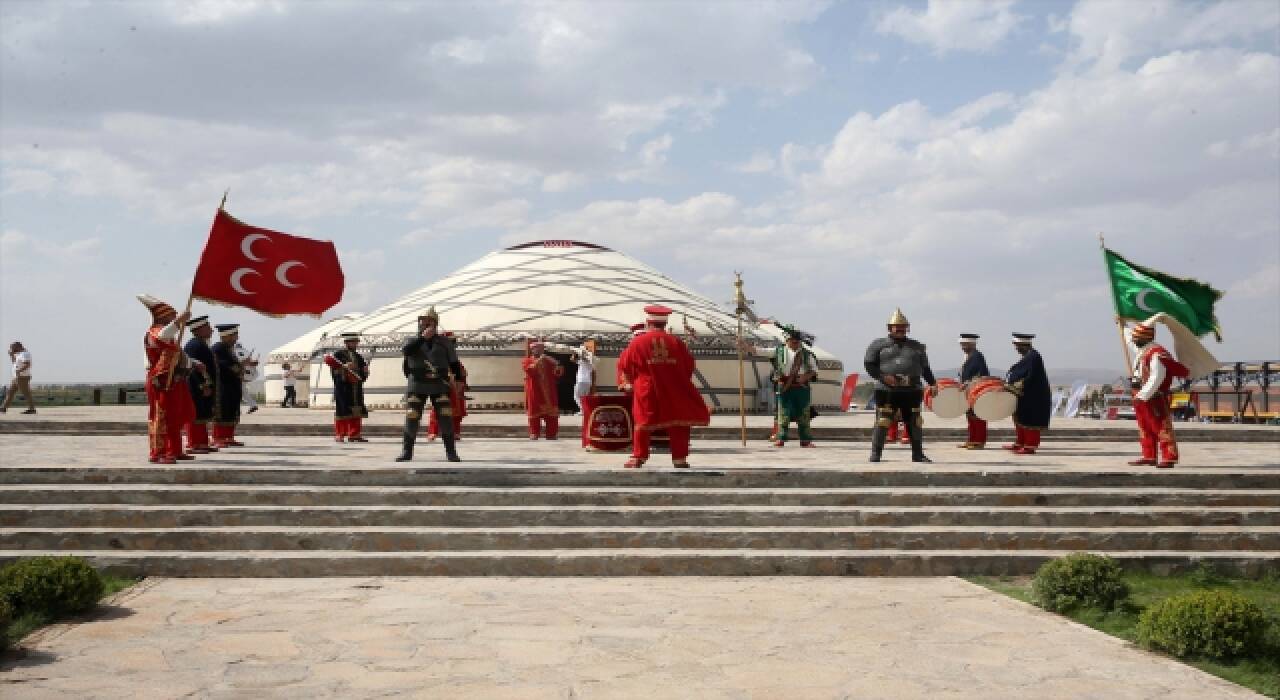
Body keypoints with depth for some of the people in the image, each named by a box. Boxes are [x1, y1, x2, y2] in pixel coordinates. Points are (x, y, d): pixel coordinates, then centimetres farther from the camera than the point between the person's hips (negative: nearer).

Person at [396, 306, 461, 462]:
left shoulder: (444, 343, 7)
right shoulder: (413, 341, 6)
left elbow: (454, 364, 9)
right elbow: (405, 351, -17)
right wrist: (422, 337, -24)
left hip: (438, 385, 0)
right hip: (417, 385, 0)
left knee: (446, 417, -10)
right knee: (412, 418, -7)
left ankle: (451, 452, -5)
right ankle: (407, 451, 5)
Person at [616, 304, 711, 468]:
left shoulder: (637, 342, -3)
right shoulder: (676, 342, 0)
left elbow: (624, 366, 5)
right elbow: (690, 366, 7)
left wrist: (633, 381, 23)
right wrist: (681, 382, 23)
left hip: (647, 392, -1)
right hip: (673, 393, 1)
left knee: (643, 423, 8)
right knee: (677, 424, 9)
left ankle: (638, 458, 6)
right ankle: (679, 458, 8)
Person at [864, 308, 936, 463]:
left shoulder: (916, 347, 18)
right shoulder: (879, 344, 6)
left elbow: (925, 368, 23)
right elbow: (868, 364, 1)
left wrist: (932, 383, 12)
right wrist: (883, 377, -12)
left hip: (912, 391, 3)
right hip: (887, 391, -3)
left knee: (914, 424, 6)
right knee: (882, 423, -6)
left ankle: (918, 454, 16)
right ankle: (875, 453, 1)